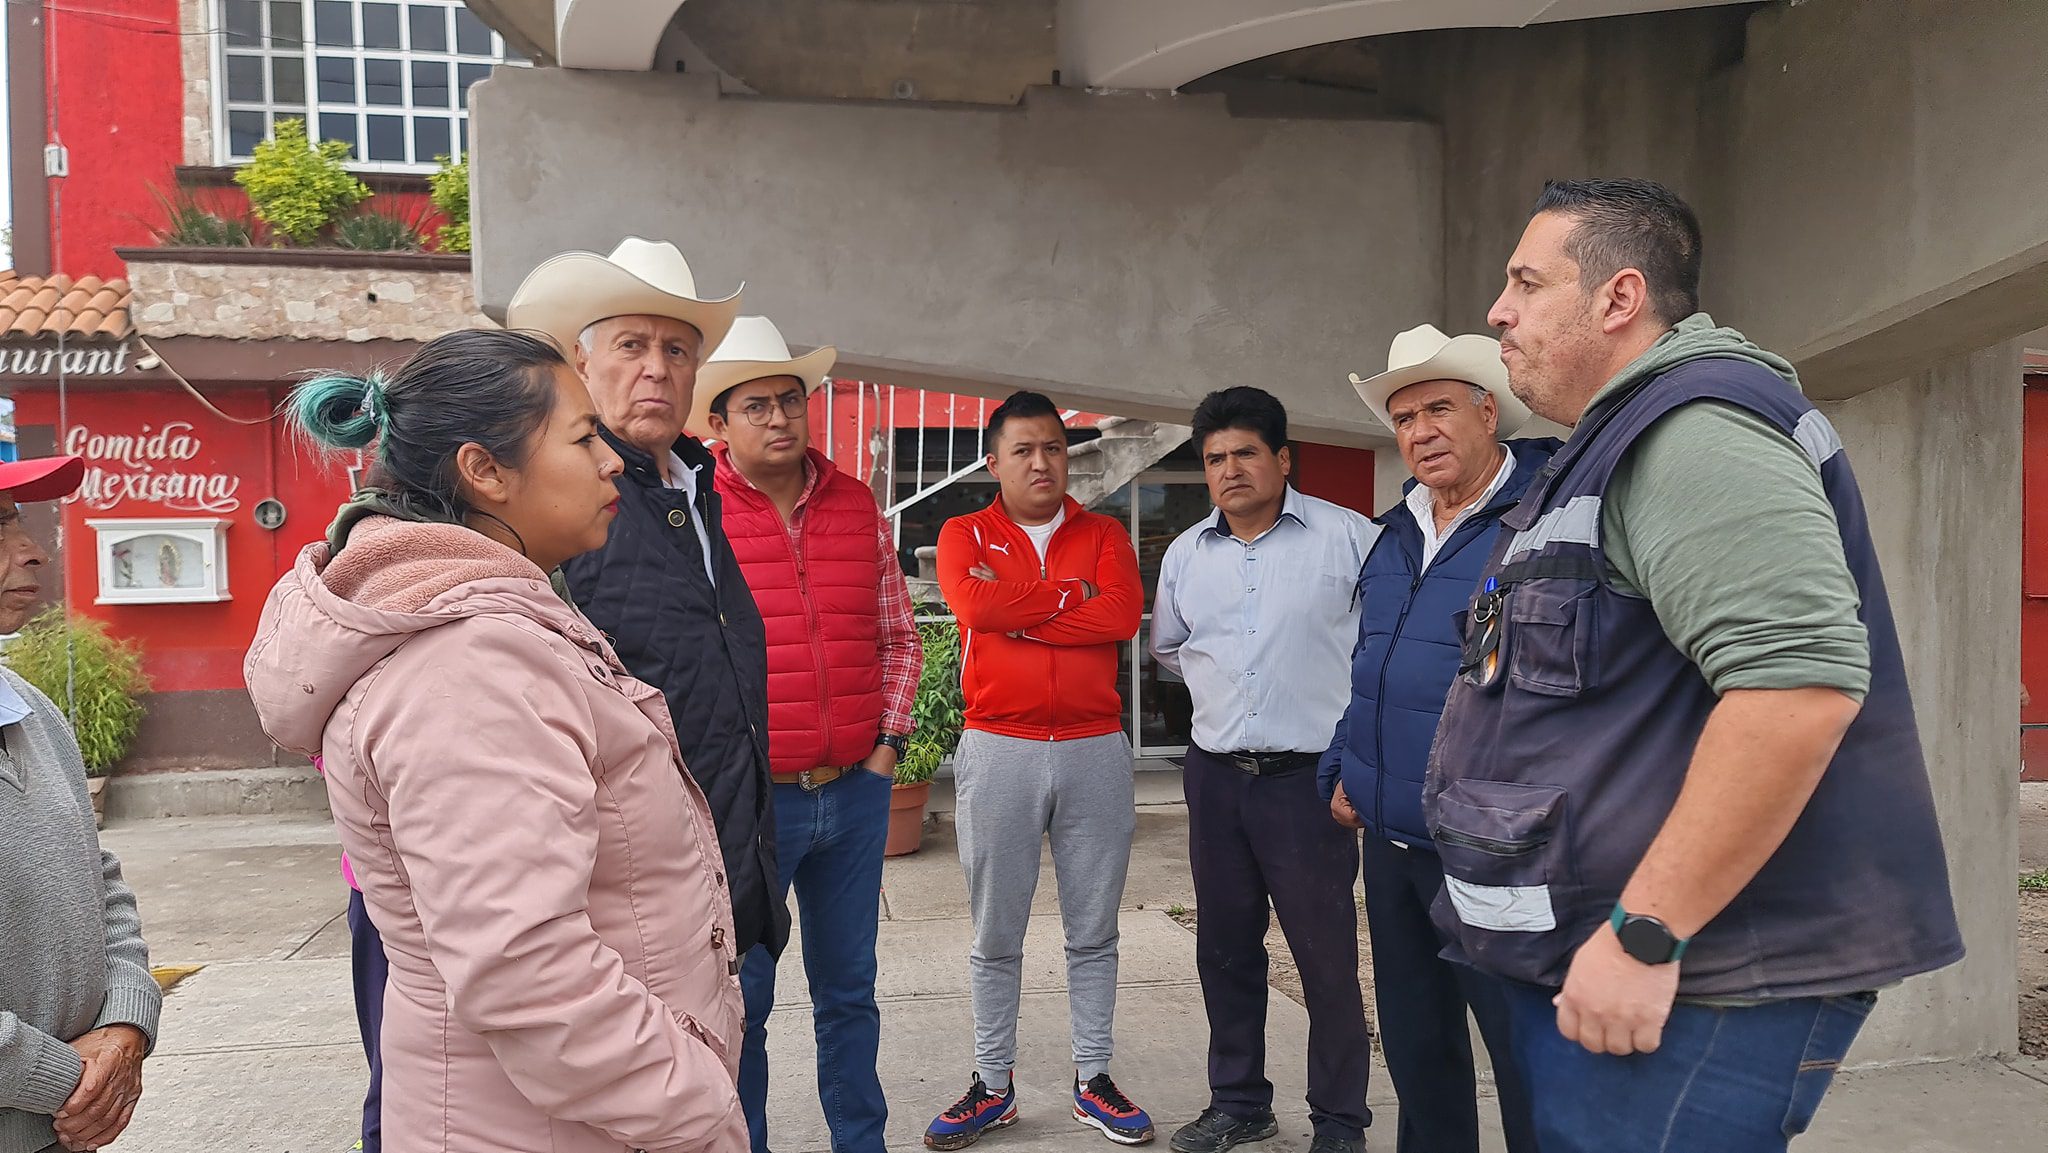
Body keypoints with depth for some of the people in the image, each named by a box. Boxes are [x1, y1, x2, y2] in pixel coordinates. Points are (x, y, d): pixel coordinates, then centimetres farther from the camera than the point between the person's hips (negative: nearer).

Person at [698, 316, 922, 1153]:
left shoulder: (859, 508, 7)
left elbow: (898, 637, 14)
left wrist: (889, 740, 6)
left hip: (856, 792, 4)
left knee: (848, 987, 17)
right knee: (742, 998, 9)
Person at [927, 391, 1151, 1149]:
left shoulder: (1105, 535, 9)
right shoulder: (964, 535, 6)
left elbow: (1123, 614, -10)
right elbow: (973, 604, -15)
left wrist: (1013, 612, -11)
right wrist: (1073, 593, -8)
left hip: (1095, 749, 1)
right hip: (998, 751, -1)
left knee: (1093, 931, 10)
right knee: (995, 935, 8)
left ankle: (1093, 1080, 24)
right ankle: (992, 1087, 21)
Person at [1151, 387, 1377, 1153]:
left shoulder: (1347, 537, -6)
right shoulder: (1186, 553, 9)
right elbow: (1166, 647, 23)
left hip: (1309, 775, -5)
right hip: (1215, 775, 5)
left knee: (1327, 956, 1)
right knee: (1225, 949, 14)